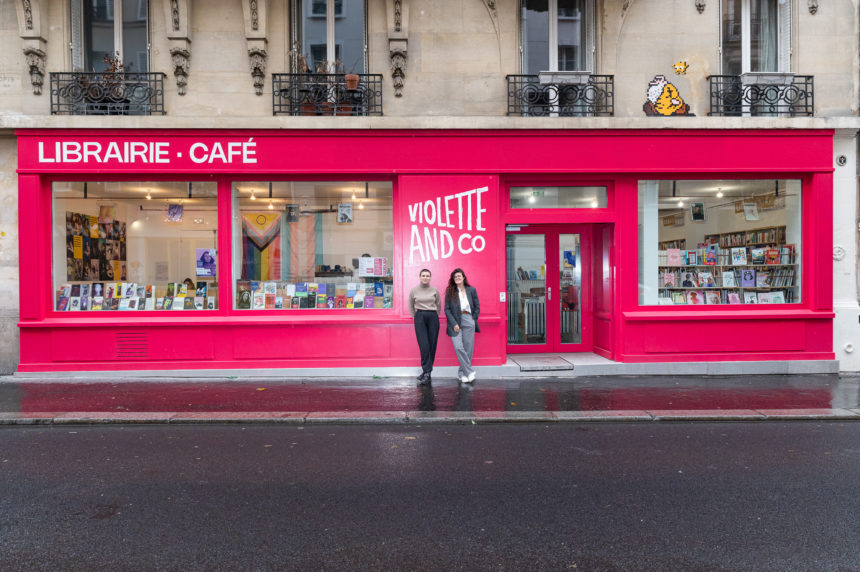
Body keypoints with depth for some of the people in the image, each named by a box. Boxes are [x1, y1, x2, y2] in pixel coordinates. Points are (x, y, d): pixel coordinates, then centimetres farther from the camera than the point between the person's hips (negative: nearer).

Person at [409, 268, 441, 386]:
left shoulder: (434, 290, 5)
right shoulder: (414, 290, 4)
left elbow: (439, 305, 17)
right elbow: (411, 306, 17)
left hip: (433, 317, 1)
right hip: (420, 317, -1)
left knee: (432, 345, 0)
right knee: (424, 345, -11)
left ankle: (426, 372, 9)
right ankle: (427, 372, -10)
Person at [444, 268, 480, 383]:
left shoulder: (472, 290, 9)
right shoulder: (450, 291, 5)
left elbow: (477, 307, 12)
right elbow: (447, 309, 1)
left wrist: (473, 321, 3)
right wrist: (454, 323, -8)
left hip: (468, 321, 2)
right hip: (455, 322, -1)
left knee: (468, 349, 0)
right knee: (458, 348, -13)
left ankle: (462, 373, 12)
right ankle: (469, 372, -5)